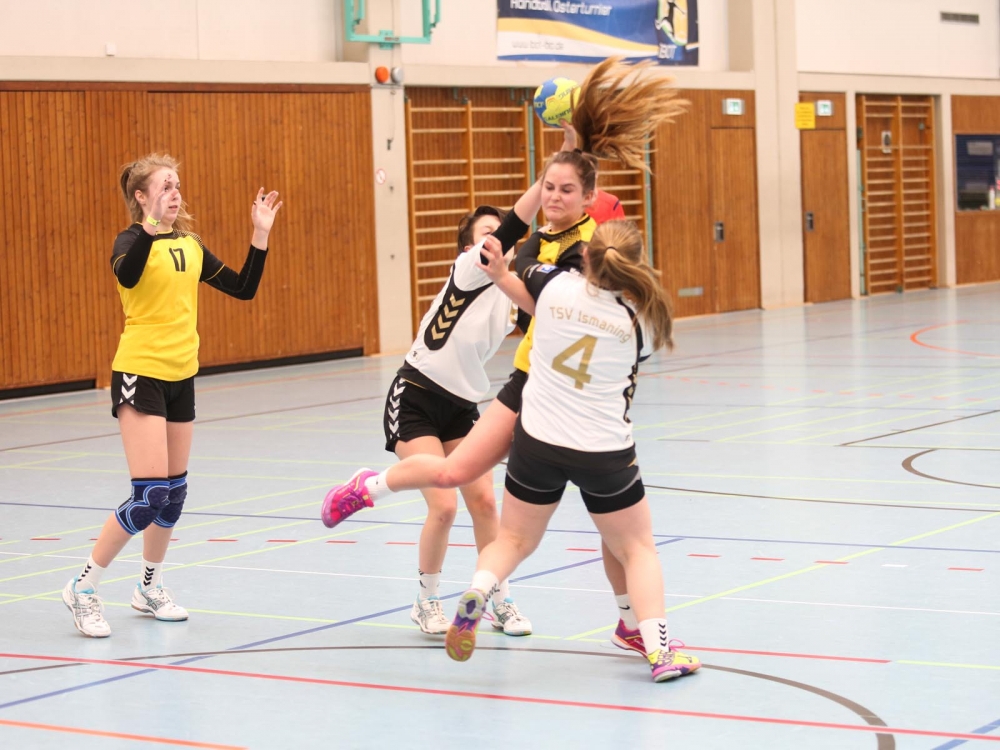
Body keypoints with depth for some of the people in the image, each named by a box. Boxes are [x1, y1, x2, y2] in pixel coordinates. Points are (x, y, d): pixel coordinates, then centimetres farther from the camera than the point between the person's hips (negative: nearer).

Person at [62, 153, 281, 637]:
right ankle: (83, 589, -1)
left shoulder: (190, 245, 9)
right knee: (150, 494, -13)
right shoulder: (133, 239, -10)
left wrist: (260, 237, 2)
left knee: (175, 492, 12)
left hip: (181, 375, 7)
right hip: (140, 374, -7)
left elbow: (243, 289, 10)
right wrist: (152, 223, -43)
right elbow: (126, 276, -34)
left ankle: (150, 587, 30)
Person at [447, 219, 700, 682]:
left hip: (538, 440, 1)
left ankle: (477, 592, -10)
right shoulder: (640, 319, -6)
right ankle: (659, 651, 3)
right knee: (638, 549, 16)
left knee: (514, 539, 20)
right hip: (605, 451, -1)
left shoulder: (554, 284, -6)